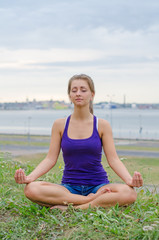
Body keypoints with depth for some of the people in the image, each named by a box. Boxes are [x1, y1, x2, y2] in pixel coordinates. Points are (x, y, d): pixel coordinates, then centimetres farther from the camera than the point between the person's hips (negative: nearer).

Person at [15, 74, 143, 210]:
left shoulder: (102, 125, 2)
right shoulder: (60, 125, 5)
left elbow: (113, 159, -2)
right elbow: (50, 159, 3)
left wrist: (129, 180, -20)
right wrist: (29, 177, -15)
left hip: (98, 185, -1)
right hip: (69, 187, 1)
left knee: (129, 194, -33)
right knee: (31, 189, -29)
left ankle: (70, 208, -23)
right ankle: (93, 200, -22)